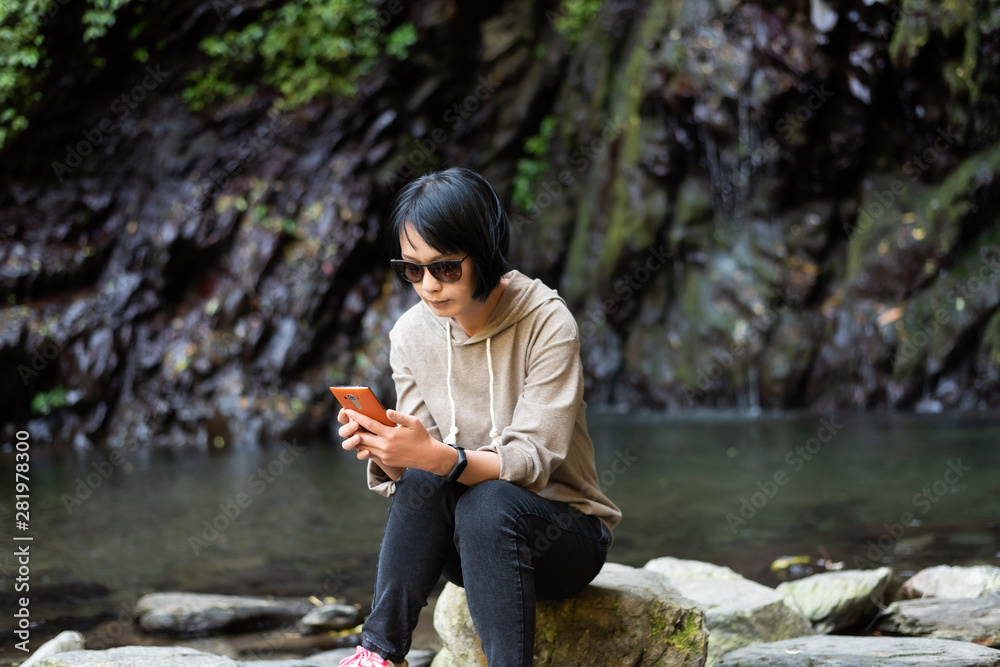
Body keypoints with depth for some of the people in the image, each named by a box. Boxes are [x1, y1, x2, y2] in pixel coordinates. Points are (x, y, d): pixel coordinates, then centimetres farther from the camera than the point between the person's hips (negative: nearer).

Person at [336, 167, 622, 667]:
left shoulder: (546, 324, -16)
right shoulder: (411, 335, -2)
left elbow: (532, 461, -23)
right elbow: (415, 467, -4)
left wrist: (439, 456, -40)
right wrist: (385, 454, -28)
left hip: (565, 535, -3)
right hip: (467, 542, 4)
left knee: (486, 503, -35)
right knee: (423, 479, -28)